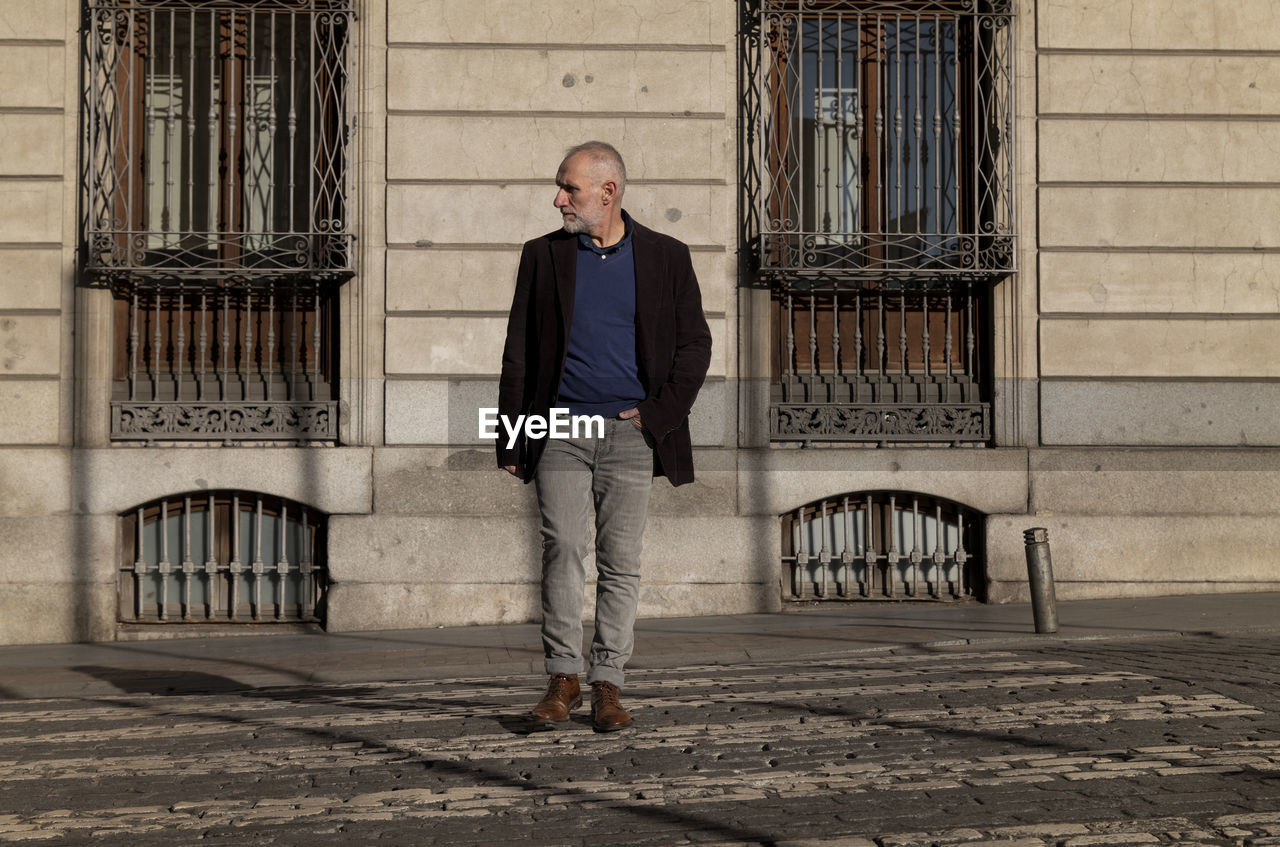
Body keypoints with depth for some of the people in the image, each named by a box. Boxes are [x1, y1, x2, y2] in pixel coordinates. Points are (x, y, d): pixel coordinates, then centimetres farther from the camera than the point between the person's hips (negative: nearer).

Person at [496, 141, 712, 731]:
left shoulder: (666, 257, 6)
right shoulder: (542, 256, 9)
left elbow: (695, 344, 7)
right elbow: (518, 355, 9)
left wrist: (660, 413, -4)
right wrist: (510, 440, 3)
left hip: (631, 434, 0)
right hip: (560, 432, 1)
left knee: (621, 562, 0)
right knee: (563, 549, -9)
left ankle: (607, 684, 8)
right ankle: (563, 676, 1)